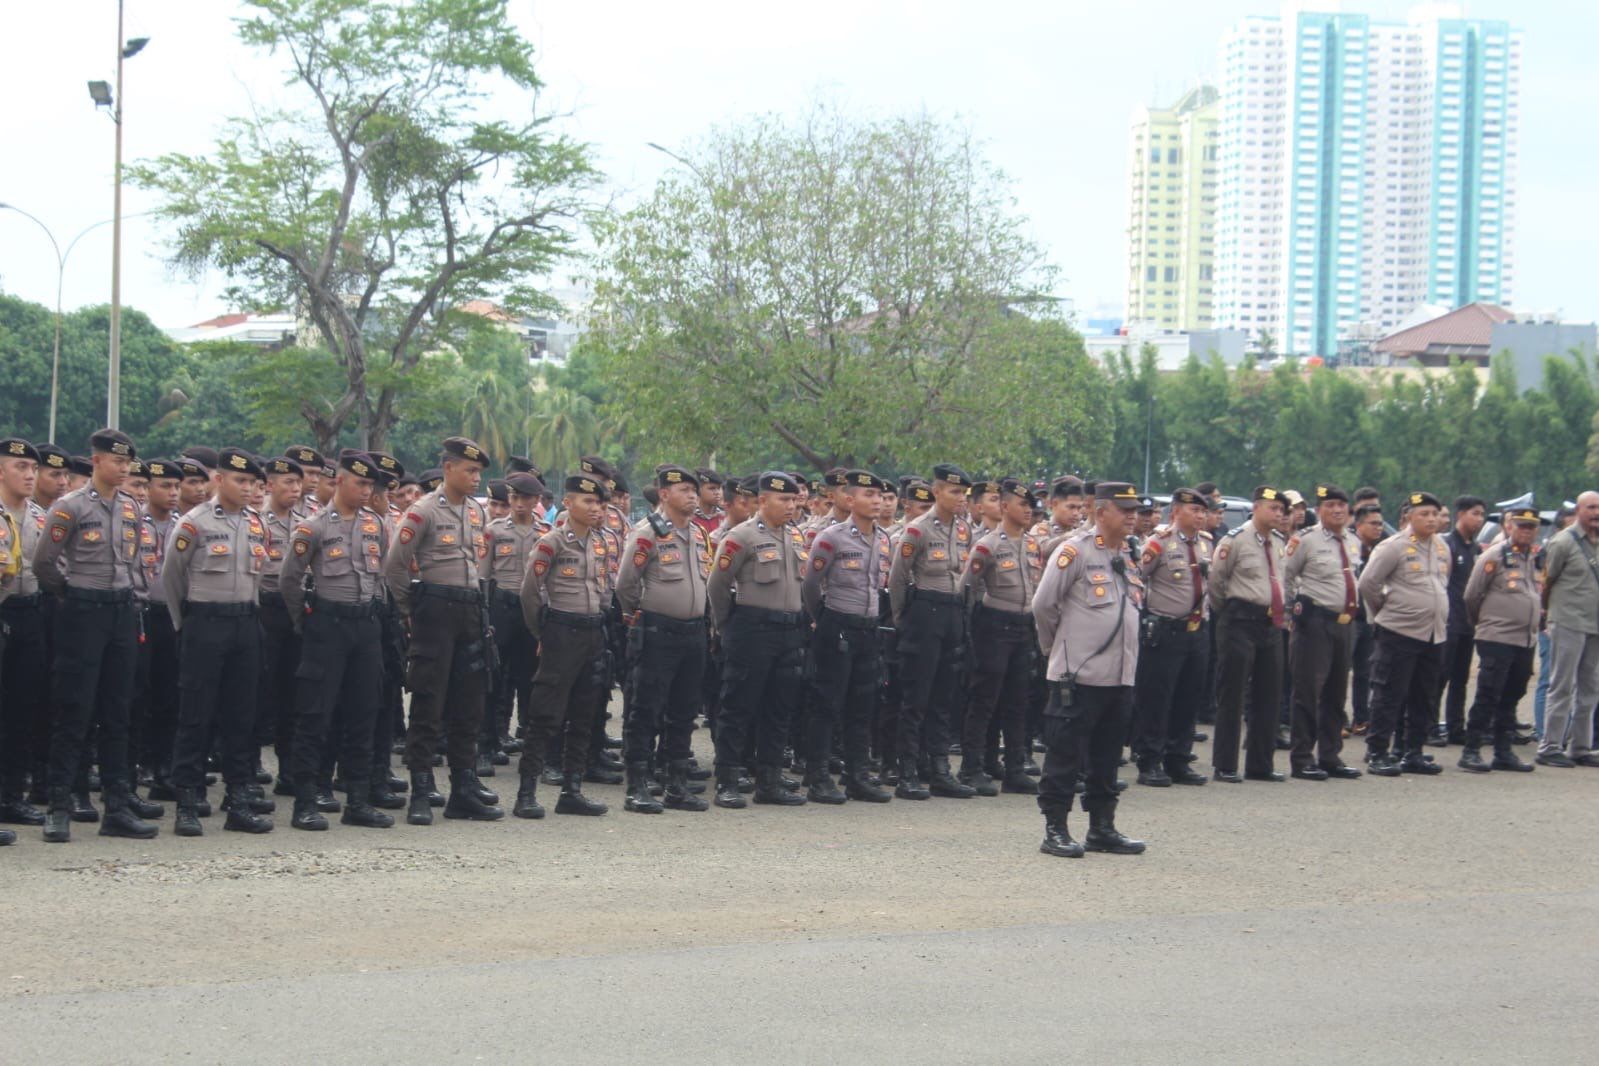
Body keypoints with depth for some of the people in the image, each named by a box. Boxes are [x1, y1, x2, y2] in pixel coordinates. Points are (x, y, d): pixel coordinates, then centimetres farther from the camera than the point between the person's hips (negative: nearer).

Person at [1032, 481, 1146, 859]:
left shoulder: (1129, 558, 15)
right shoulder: (1075, 551, -10)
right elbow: (1043, 605, -9)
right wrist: (1056, 645, 3)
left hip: (1121, 675, 8)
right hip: (1079, 674, -7)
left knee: (1106, 758, 13)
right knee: (1064, 756, -2)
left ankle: (1102, 828, 20)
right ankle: (1055, 831, 1)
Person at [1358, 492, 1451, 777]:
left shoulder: (1442, 548, 12)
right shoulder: (1394, 547, -9)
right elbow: (1368, 583, -9)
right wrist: (1385, 610, 1)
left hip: (1434, 634, 7)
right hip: (1400, 633, -7)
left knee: (1424, 699, 10)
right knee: (1389, 696, -5)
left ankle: (1413, 754, 18)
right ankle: (1377, 754, 0)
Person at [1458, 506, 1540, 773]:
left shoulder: (1535, 559, 14)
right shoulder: (1494, 557, -7)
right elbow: (1471, 596, -3)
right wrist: (1481, 622, 9)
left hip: (1526, 639, 7)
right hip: (1497, 639, -7)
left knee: (1511, 698, 11)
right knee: (1488, 697, -7)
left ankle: (1504, 751, 16)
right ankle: (1471, 751, -4)